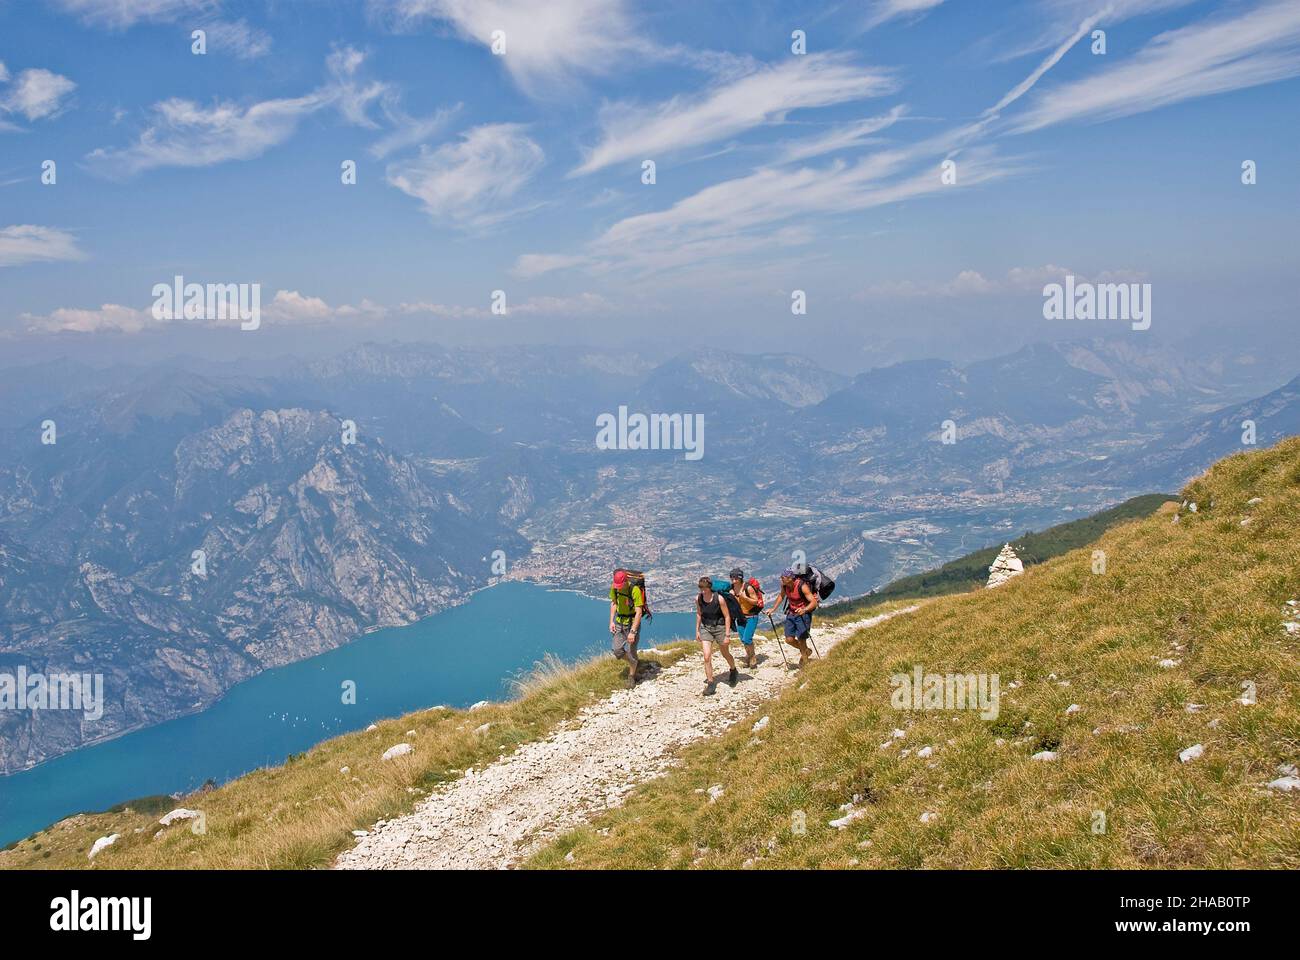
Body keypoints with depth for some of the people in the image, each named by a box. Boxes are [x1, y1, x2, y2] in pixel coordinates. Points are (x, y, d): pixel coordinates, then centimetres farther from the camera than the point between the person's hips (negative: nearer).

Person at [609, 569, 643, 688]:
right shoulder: (614, 588, -9)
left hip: (632, 622, -5)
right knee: (618, 651, 1)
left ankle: (632, 677, 19)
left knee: (630, 651, -3)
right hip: (619, 621, 5)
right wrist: (611, 621, 1)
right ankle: (634, 663, 30)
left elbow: (638, 613, -25)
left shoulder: (635, 590, -26)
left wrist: (632, 632, -28)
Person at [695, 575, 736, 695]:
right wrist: (697, 630, 11)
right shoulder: (698, 599, -9)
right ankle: (710, 683, 0)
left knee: (725, 654, 18)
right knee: (707, 657, -10)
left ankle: (733, 671, 47)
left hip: (719, 627, -2)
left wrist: (727, 635, -14)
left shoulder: (719, 599, -20)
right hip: (705, 628, 3)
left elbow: (727, 616, -13)